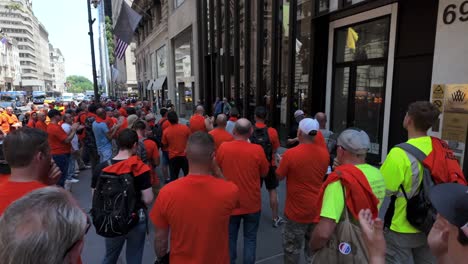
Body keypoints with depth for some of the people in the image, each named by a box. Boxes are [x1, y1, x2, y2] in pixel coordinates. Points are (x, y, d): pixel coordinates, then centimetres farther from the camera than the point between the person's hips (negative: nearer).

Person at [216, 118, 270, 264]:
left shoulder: (223, 147, -12)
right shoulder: (257, 150, -17)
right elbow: (264, 173, -2)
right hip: (252, 203, -1)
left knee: (230, 237, 18)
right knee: (250, 238, 16)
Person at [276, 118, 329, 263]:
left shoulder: (290, 153, -22)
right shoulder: (324, 152, -6)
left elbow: (279, 177, -7)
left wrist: (282, 163, 10)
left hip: (298, 210, -5)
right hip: (318, 209, 5)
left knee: (292, 248, 13)